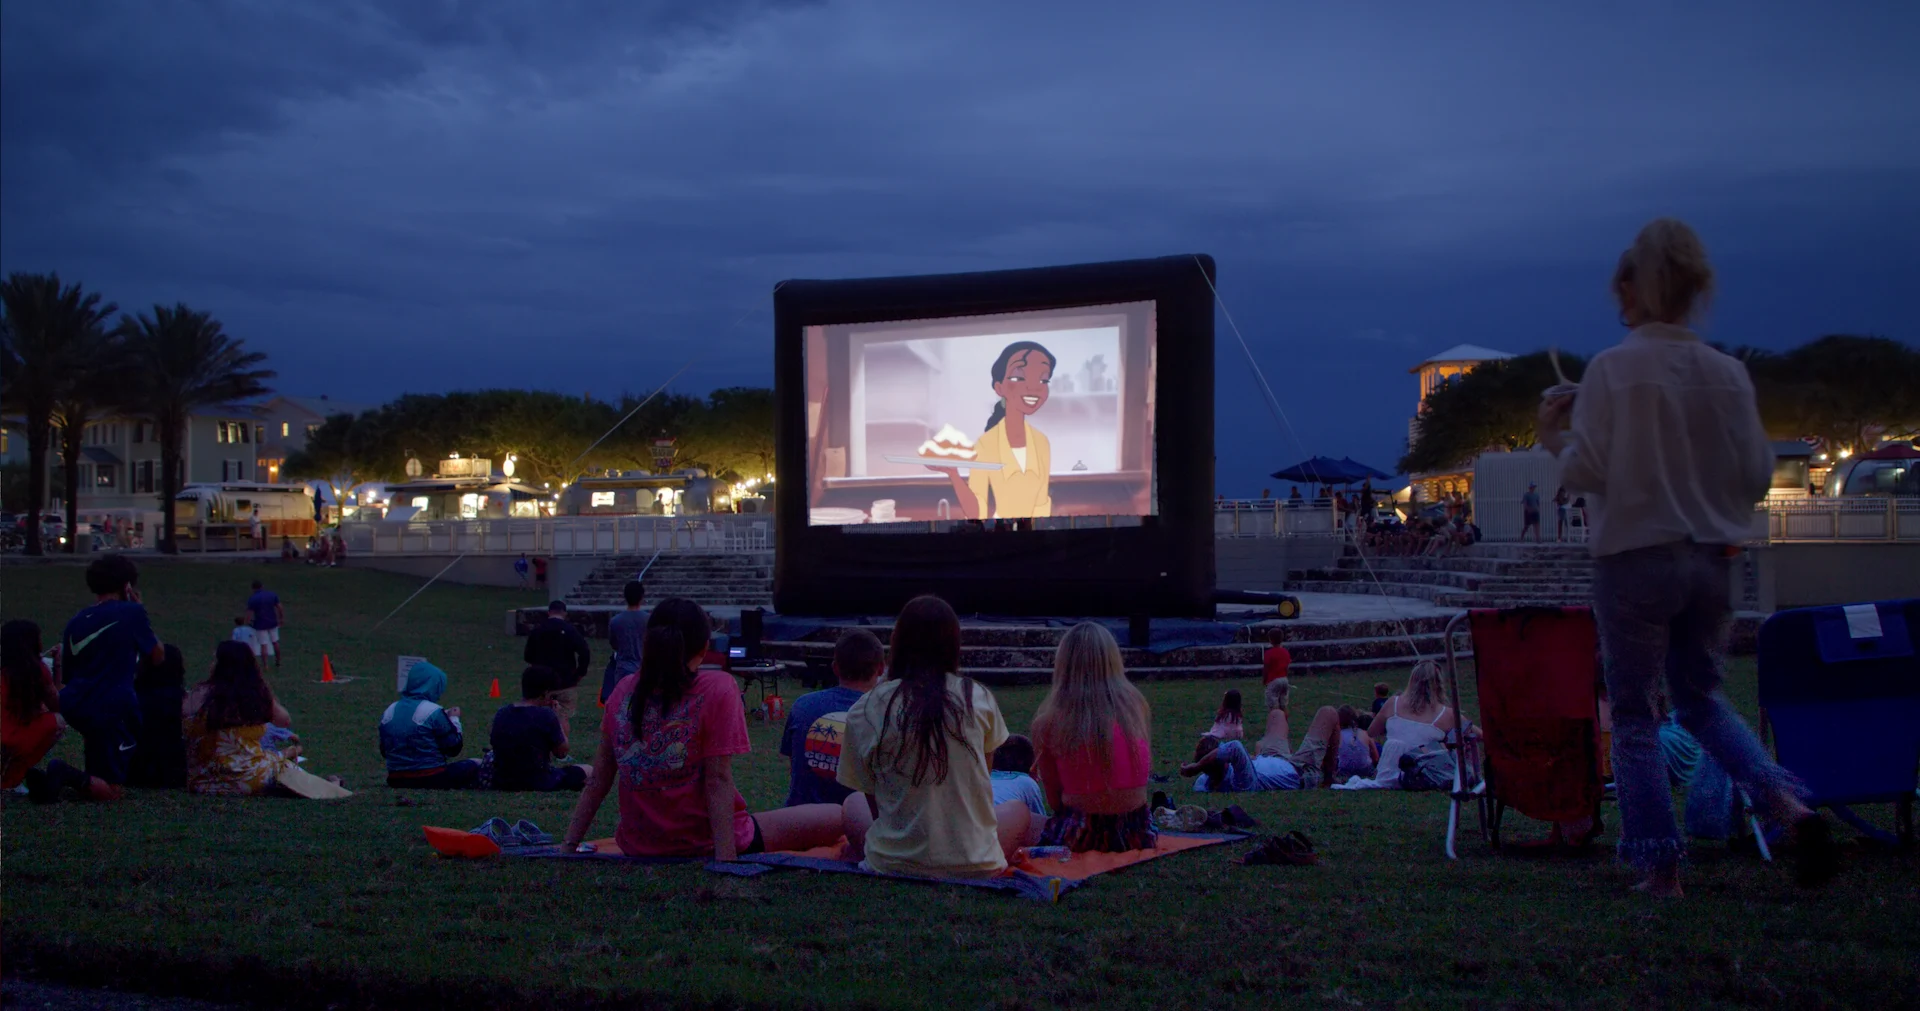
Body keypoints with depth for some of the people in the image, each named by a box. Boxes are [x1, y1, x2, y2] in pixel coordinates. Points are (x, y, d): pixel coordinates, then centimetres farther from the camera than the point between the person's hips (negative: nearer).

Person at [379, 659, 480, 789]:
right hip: (430, 778, -7)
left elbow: (384, 752, 15)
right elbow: (454, 748, -6)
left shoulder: (389, 712, 5)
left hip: (397, 781, 7)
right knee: (474, 766, 9)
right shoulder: (434, 712, -13)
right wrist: (454, 719, 9)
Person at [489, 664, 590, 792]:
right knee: (588, 771, 11)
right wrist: (557, 718, 0)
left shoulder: (501, 713, -2)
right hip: (538, 784, -7)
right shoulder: (546, 716, -17)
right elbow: (561, 752, -8)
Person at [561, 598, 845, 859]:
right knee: (837, 818, 5)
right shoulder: (717, 689, -12)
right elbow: (718, 782, -17)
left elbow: (597, 781, 3)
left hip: (637, 847, 6)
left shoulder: (624, 690, 1)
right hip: (705, 845, -6)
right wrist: (725, 860, -19)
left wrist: (570, 845, 9)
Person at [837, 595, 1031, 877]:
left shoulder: (863, 713, -7)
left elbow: (872, 797, 3)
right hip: (975, 867, 0)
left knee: (854, 803, 32)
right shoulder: (979, 700, -4)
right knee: (1018, 810, 32)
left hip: (892, 865, 1)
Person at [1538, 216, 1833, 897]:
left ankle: (1662, 870, 7)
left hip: (1636, 558, -5)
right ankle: (1788, 805, 2)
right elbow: (1757, 476, 5)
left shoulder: (1611, 370, -11)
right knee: (1701, 699, 22)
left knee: (1634, 715, 7)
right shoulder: (1728, 374, 2)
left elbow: (1586, 471, -13)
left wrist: (1556, 434, 6)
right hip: (1711, 560, 5)